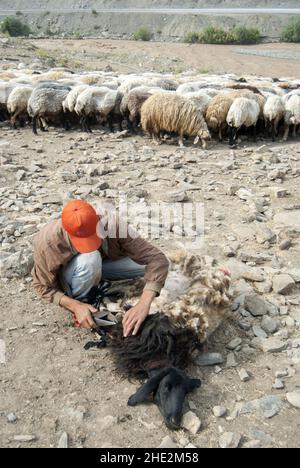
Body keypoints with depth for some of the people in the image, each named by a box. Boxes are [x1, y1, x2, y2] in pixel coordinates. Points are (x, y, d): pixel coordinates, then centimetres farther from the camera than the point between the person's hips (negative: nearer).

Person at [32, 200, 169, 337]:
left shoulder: (113, 227, -34)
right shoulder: (47, 242, -35)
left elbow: (157, 258, -36)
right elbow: (44, 287, -20)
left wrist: (143, 304, -49)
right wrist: (76, 306, -35)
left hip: (99, 266, 4)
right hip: (65, 276, -3)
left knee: (146, 264, -18)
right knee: (89, 259, -37)